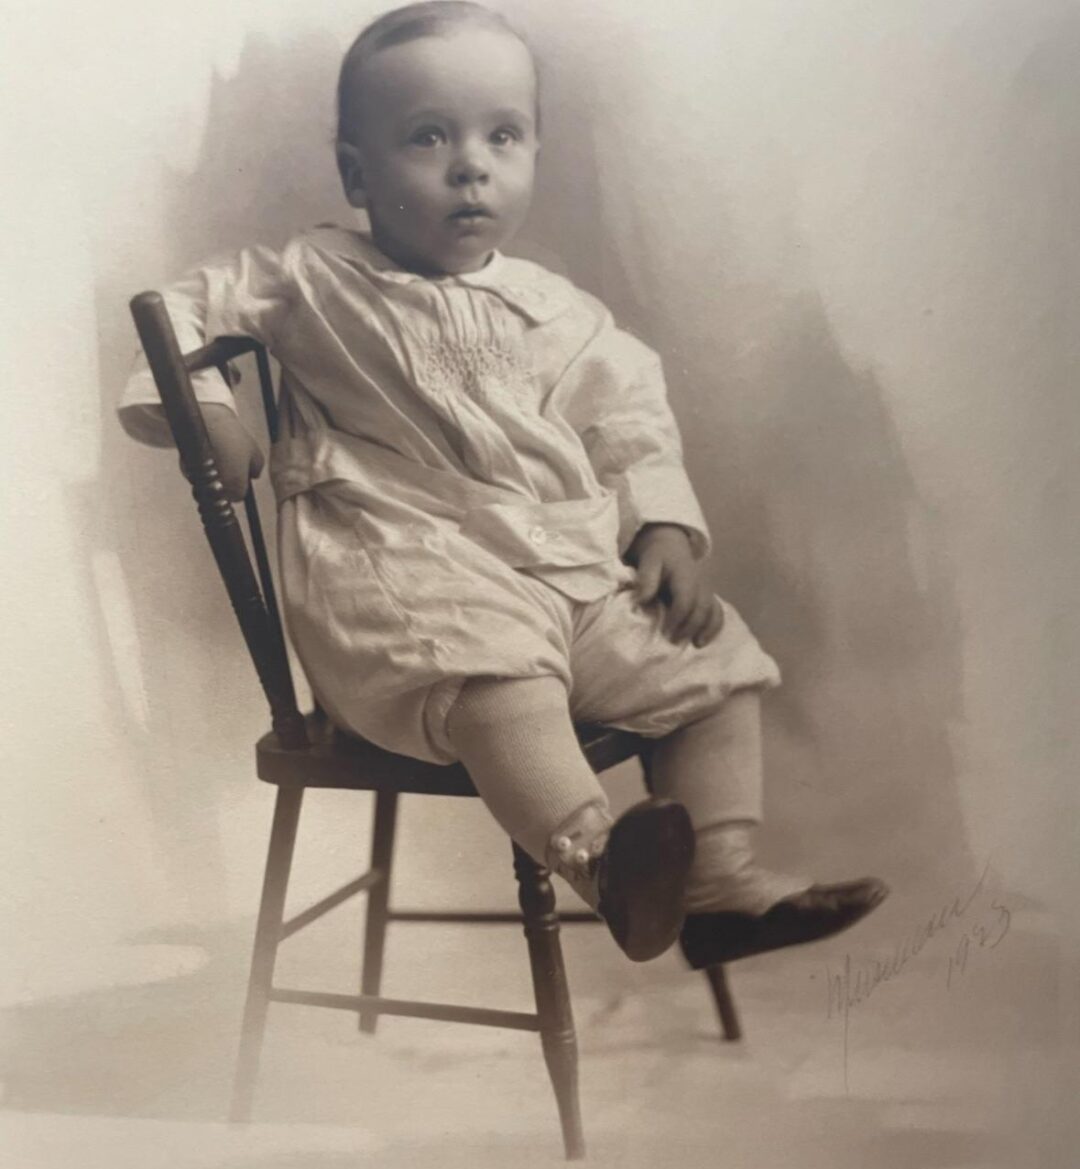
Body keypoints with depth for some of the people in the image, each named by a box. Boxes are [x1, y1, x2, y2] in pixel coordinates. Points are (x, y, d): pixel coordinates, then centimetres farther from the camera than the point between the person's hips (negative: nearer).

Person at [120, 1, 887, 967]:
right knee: (497, 669, -38)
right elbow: (185, 306, 11)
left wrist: (665, 531, 3)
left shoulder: (561, 314, 17)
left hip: (576, 569, 6)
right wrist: (200, 405, -8)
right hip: (406, 569, -5)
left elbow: (634, 431, 18)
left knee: (717, 660, -2)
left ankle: (723, 878, -4)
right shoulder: (318, 284, 7)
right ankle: (596, 856, -49)